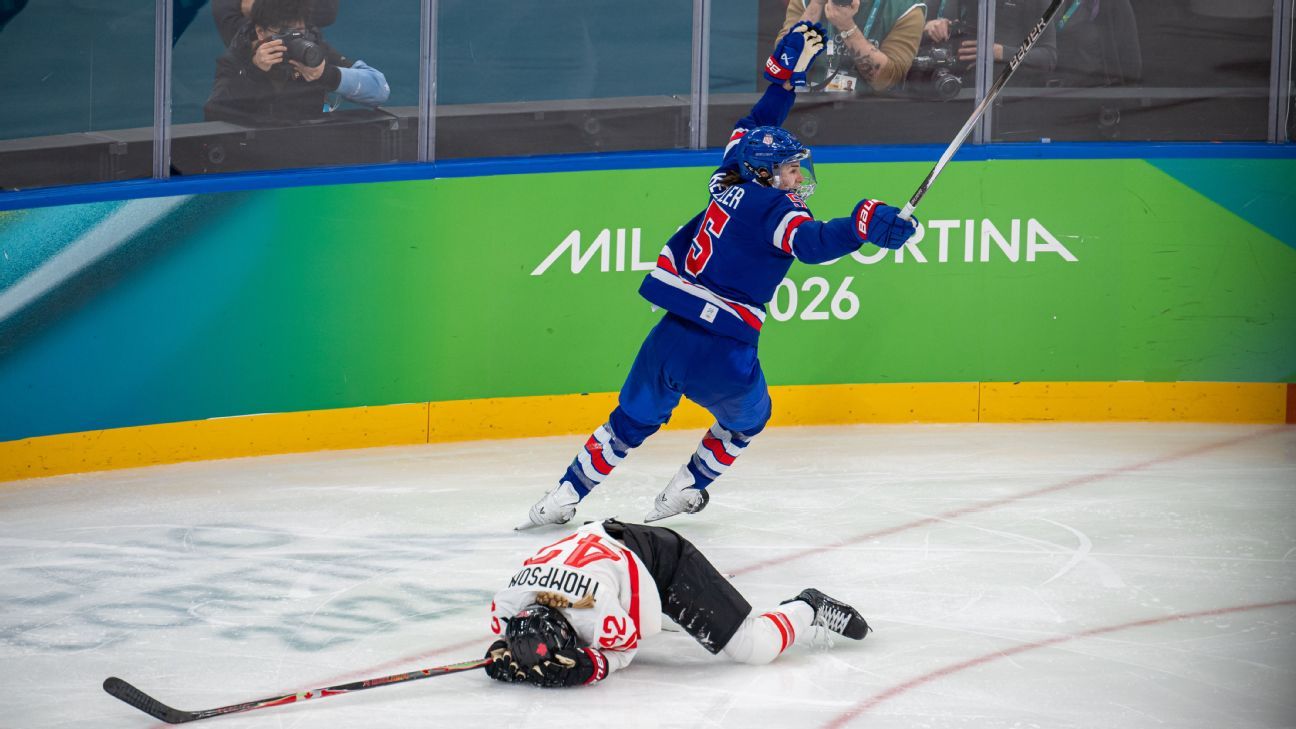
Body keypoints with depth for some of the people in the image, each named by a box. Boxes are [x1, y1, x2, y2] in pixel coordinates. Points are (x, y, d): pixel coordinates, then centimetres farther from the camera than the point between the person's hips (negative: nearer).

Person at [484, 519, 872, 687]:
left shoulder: (599, 617, -42)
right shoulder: (509, 604, -26)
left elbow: (622, 649, -20)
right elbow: (504, 631, -2)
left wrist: (587, 666, -37)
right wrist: (504, 654, -22)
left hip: (664, 558, -7)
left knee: (755, 648, -8)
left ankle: (809, 609, 19)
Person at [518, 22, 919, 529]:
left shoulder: (731, 182, 11)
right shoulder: (776, 210, -10)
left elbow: (756, 126, 27)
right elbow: (814, 243, -30)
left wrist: (787, 72, 29)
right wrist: (866, 225, -40)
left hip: (669, 338, 6)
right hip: (722, 355, -6)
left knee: (631, 421, 24)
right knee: (748, 418, 27)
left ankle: (563, 498, 24)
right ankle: (683, 493, 31)